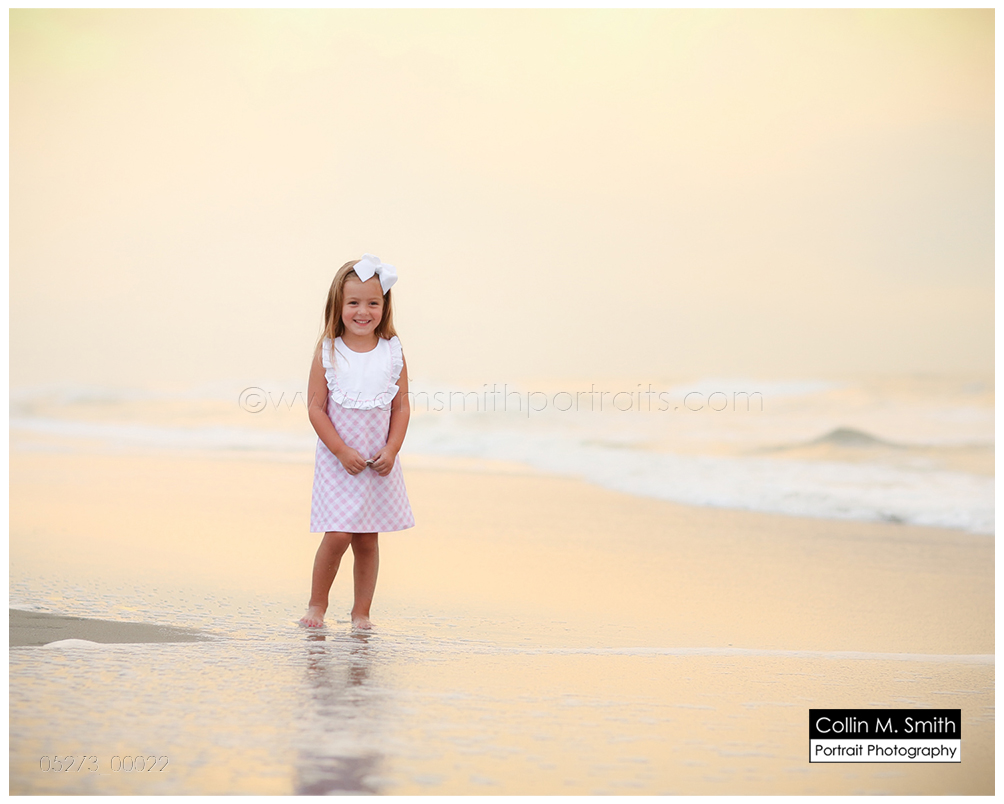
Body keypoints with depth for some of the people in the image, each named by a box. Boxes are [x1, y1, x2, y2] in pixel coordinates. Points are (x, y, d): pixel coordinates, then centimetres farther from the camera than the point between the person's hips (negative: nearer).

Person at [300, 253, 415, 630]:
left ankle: (361, 612, 17)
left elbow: (402, 406, 3)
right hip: (337, 461, -2)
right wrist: (341, 450, -14)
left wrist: (391, 450, -9)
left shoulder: (393, 352, 1)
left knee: (367, 540, 7)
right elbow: (316, 407, -7)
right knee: (337, 535, -9)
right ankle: (317, 605, 10)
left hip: (379, 463, 2)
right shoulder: (328, 352, -5)